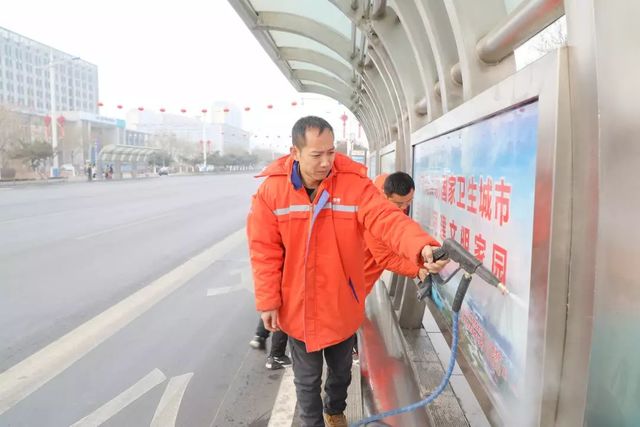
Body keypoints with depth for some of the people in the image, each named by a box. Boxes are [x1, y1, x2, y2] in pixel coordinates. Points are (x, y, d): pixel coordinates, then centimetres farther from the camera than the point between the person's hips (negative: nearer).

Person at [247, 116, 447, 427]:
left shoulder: (354, 183, -14)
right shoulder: (271, 189, -12)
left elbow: (387, 218, -27)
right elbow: (265, 251, -8)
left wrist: (422, 247, -45)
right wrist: (267, 302, -7)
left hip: (341, 305, 1)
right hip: (297, 307, -1)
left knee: (341, 370, 25)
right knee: (307, 378, 18)